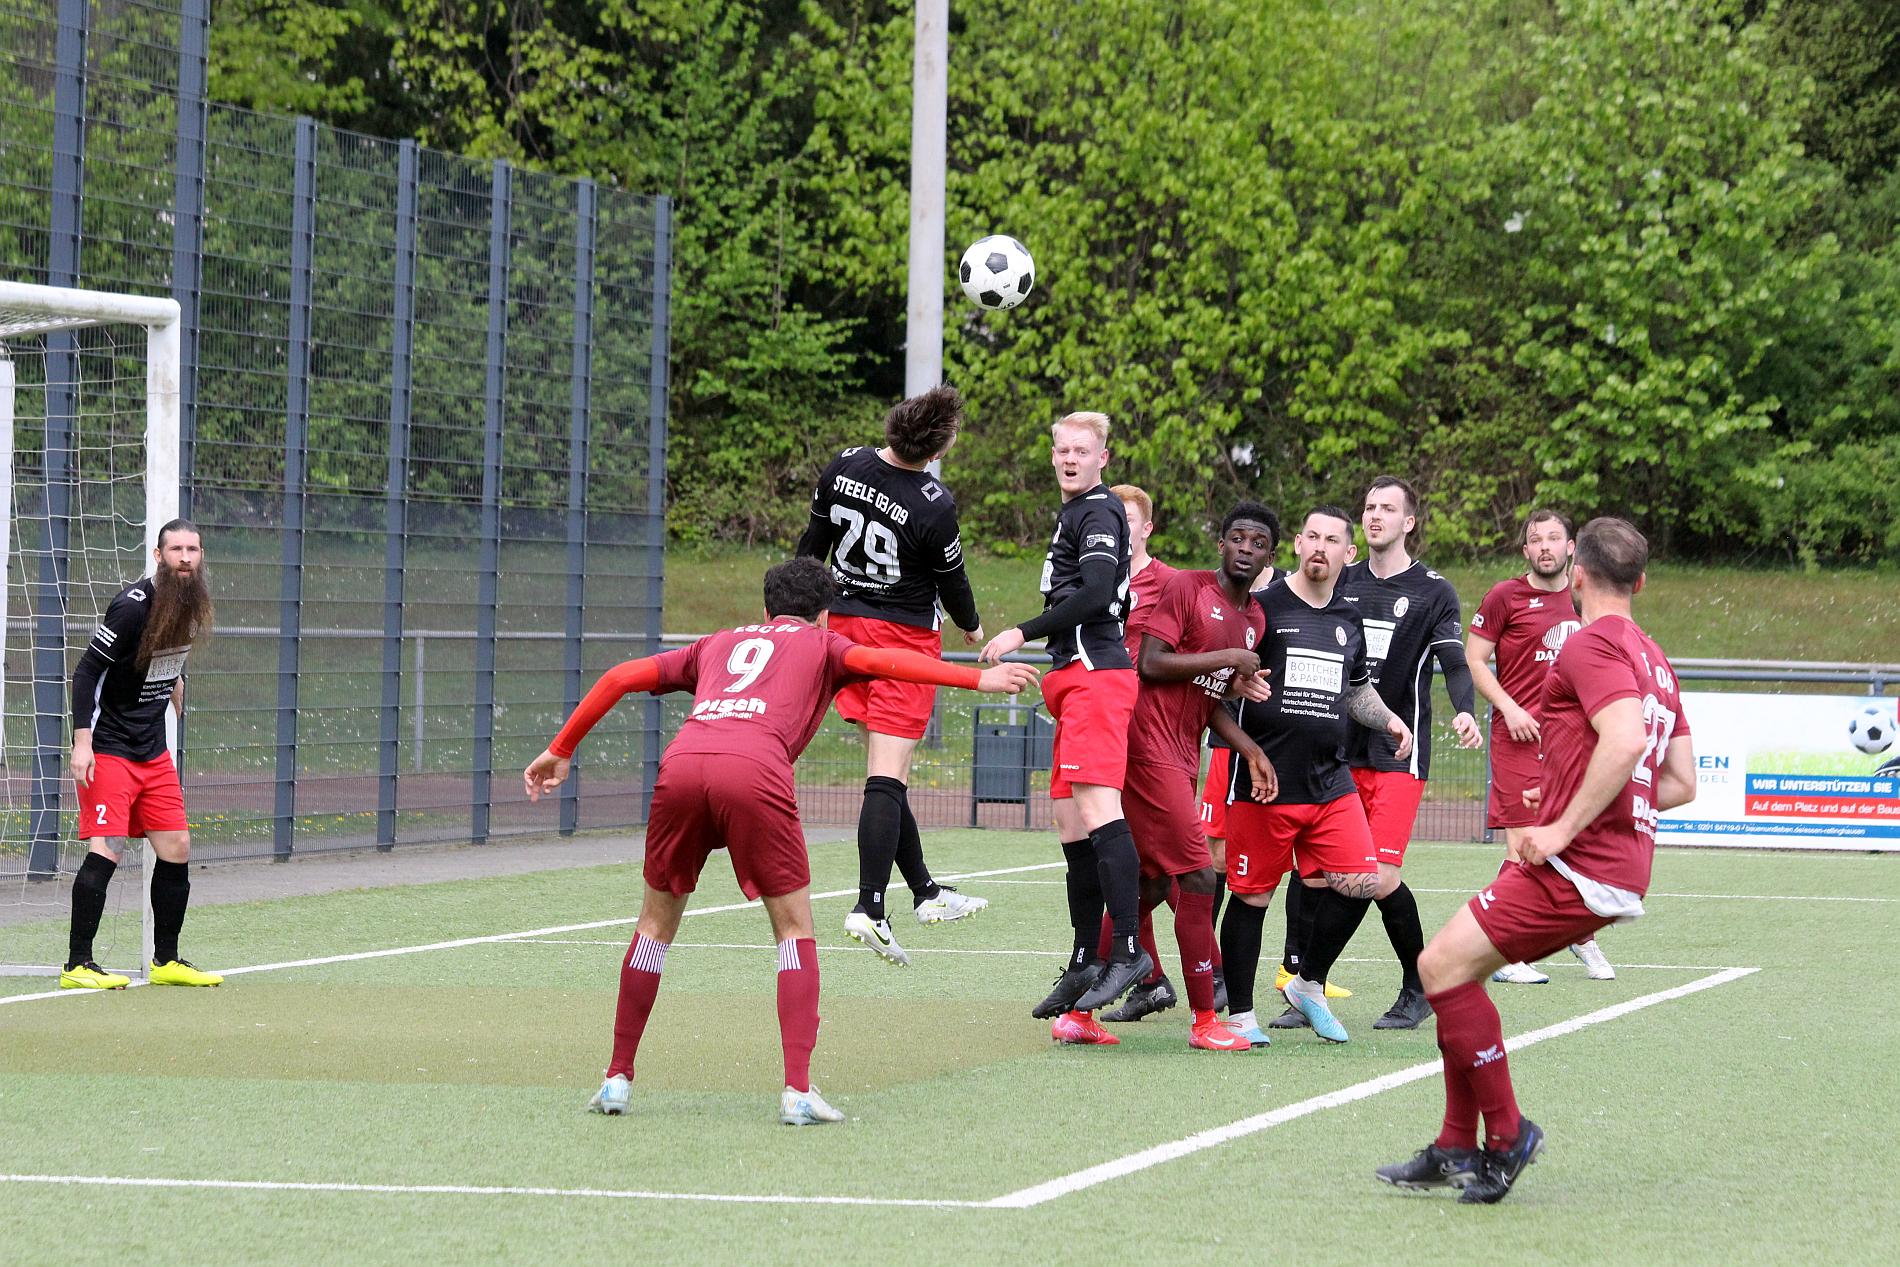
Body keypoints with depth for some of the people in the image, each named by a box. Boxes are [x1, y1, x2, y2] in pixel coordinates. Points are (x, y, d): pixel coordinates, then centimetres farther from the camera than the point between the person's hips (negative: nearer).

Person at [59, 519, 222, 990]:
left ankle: (166, 961, 18)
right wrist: (82, 743, -21)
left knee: (177, 848, 6)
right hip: (108, 750, -8)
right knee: (107, 850, -15)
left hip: (153, 751, 8)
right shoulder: (133, 606, -18)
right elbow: (85, 672, -17)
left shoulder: (191, 606, 5)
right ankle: (77, 965, -10)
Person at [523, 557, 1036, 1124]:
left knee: (656, 923, 21)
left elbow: (620, 677, 33)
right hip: (755, 771, -3)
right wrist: (978, 678, 1)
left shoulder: (718, 644, 37)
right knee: (795, 929, 10)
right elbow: (878, 660, 7)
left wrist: (560, 751, 41)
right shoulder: (821, 645, 28)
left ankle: (617, 1078, 22)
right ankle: (798, 1090, -1)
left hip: (681, 763, 3)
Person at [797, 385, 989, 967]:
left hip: (845, 621, 6)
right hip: (906, 635, -6)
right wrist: (972, 627, 15)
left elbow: (812, 543, 6)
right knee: (887, 776, -8)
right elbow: (951, 580, -5)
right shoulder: (935, 507, -20)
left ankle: (926, 892, 23)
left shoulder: (845, 466, -5)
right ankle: (869, 908, -16)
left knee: (886, 772, 14)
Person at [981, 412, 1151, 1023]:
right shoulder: (1074, 514, 23)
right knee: (1072, 820, 9)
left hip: (1096, 674, -11)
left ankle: (1129, 950, -24)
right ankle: (1085, 964, 13)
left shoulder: (1098, 511, -7)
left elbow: (1096, 593, -20)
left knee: (1097, 807, -20)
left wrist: (1022, 634, -16)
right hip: (1076, 677, 11)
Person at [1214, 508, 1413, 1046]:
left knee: (1359, 881, -5)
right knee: (1252, 896, 0)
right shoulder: (1263, 607, -3)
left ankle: (1309, 985, 16)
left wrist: (1388, 719, 14)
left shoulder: (1348, 620, 15)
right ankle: (1239, 1014, 12)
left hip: (1330, 781, 5)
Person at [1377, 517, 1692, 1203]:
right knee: (1454, 970, 15)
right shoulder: (1654, 660, 19)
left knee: (1442, 966, -11)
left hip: (1577, 865, -10)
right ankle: (1455, 1148, 17)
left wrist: (1564, 828, -21)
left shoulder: (1590, 644, -9)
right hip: (1623, 870, 10)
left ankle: (1506, 1136, -5)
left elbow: (1626, 740, -27)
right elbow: (1681, 783, 21)